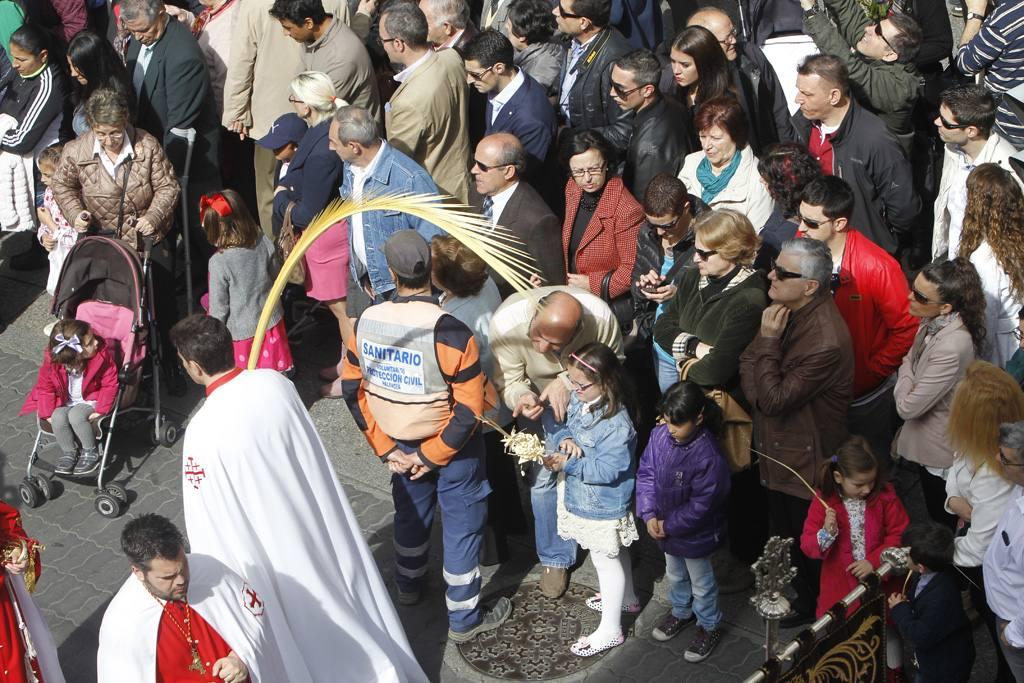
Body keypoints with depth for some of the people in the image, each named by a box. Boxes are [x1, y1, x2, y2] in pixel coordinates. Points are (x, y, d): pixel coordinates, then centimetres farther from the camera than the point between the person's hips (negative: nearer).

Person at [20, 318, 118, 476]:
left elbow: (109, 384, -13)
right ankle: (69, 453, -2)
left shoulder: (102, 355, -23)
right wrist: (48, 413, -12)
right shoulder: (52, 361, -19)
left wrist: (101, 410, -21)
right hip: (65, 403, 2)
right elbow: (45, 387, -4)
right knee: (58, 418, -28)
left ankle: (91, 453, -7)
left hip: (91, 401, -2)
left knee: (76, 416, -31)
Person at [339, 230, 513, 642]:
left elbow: (352, 389, -4)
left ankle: (408, 586, 50)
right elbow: (470, 408, -26)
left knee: (410, 511, 28)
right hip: (452, 445, -5)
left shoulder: (366, 323, -14)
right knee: (461, 524, 12)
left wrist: (385, 448, 0)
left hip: (400, 443, 5)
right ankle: (464, 620, 24)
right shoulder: (448, 332, -28)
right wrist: (433, 455, -13)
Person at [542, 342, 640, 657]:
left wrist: (568, 463, -29)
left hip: (602, 507, -8)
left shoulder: (616, 424, -33)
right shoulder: (577, 399, -8)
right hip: (581, 497, 8)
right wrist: (563, 437, -20)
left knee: (605, 560, 9)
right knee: (614, 553, 29)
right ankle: (627, 599, 53)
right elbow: (553, 421, 1)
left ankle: (610, 630, 25)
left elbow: (607, 470, -32)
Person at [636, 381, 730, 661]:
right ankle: (681, 612, 55)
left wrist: (668, 525, -19)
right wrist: (649, 514, -14)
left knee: (701, 582, 18)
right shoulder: (660, 435, -16)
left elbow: (700, 506, -27)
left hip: (695, 533, -6)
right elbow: (645, 474, -6)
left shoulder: (708, 457, -33)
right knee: (675, 575, 30)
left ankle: (709, 627, 40)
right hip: (665, 527, 6)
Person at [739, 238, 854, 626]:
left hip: (806, 458, -8)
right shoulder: (786, 308, -7)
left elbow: (774, 400, -29)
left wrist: (769, 340, -29)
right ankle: (783, 589, 50)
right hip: (777, 446, 8)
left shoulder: (826, 342, -34)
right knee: (780, 527, 27)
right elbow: (748, 361, 5)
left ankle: (809, 605, 38)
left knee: (805, 539, 15)